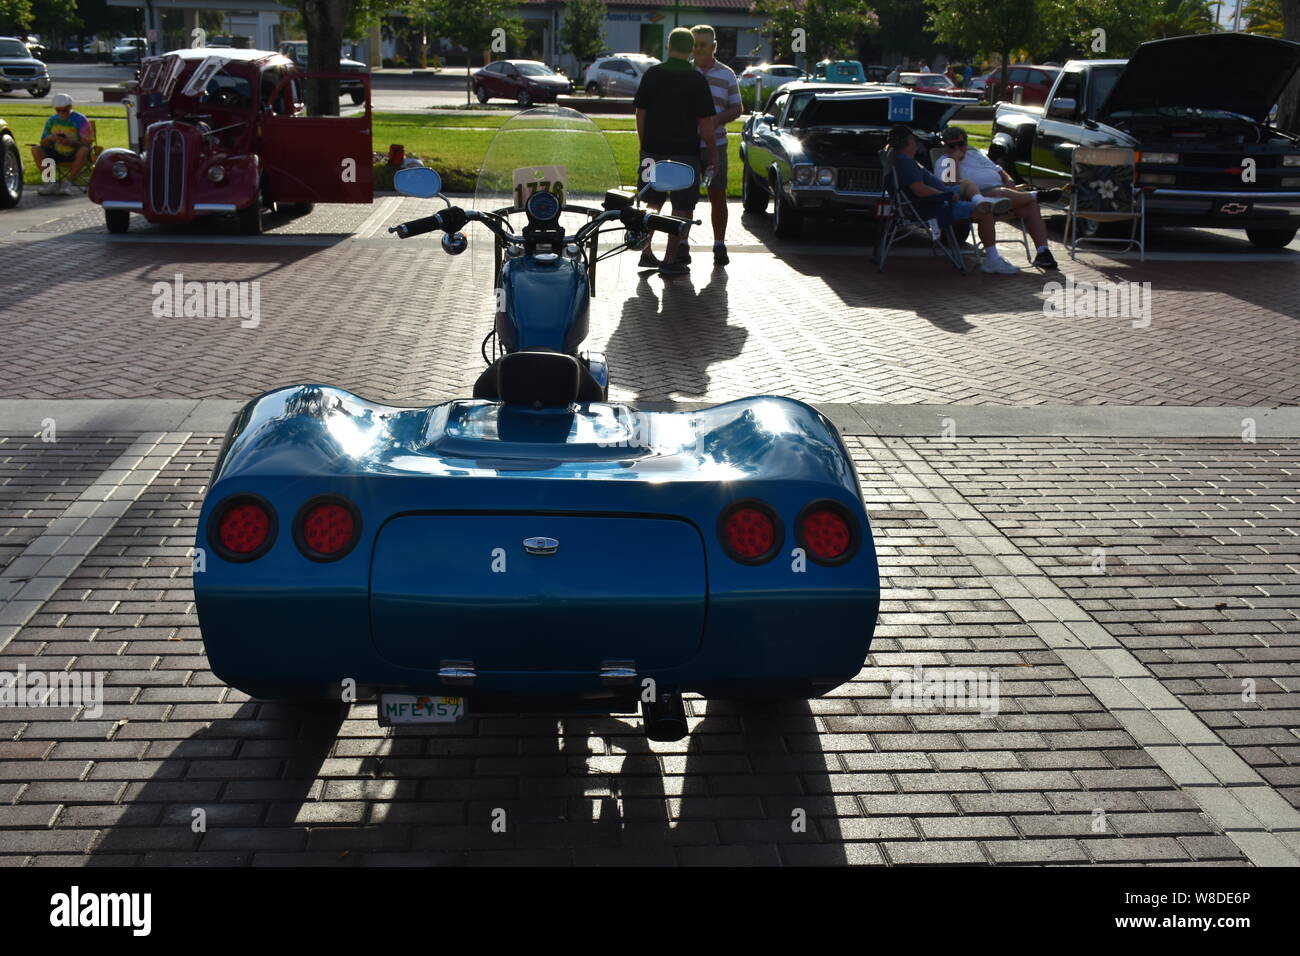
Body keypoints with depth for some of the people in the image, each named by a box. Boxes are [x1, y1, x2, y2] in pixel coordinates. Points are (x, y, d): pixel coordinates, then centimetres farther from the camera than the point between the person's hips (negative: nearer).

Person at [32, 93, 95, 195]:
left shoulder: (80, 120, -7)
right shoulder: (51, 121, 4)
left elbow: (88, 143, -13)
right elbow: (43, 144, 7)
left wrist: (71, 142, -31)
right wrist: (49, 138, -17)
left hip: (75, 155, -4)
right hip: (57, 154, 4)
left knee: (84, 150, -37)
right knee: (36, 149, -17)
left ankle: (68, 182, -29)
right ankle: (51, 182, -21)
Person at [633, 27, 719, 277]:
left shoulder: (652, 74, 3)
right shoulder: (696, 79, -7)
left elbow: (640, 114, 6)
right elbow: (705, 122, -8)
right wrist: (713, 153, 2)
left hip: (653, 150, 4)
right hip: (684, 152, -4)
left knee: (652, 203, 16)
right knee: (682, 207, 3)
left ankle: (646, 253, 18)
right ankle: (670, 260, 1)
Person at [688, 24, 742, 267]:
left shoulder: (727, 74, 8)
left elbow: (736, 108, 9)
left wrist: (717, 119, -10)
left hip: (715, 144, 0)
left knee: (718, 196, 2)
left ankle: (720, 246, 10)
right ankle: (682, 245, 10)